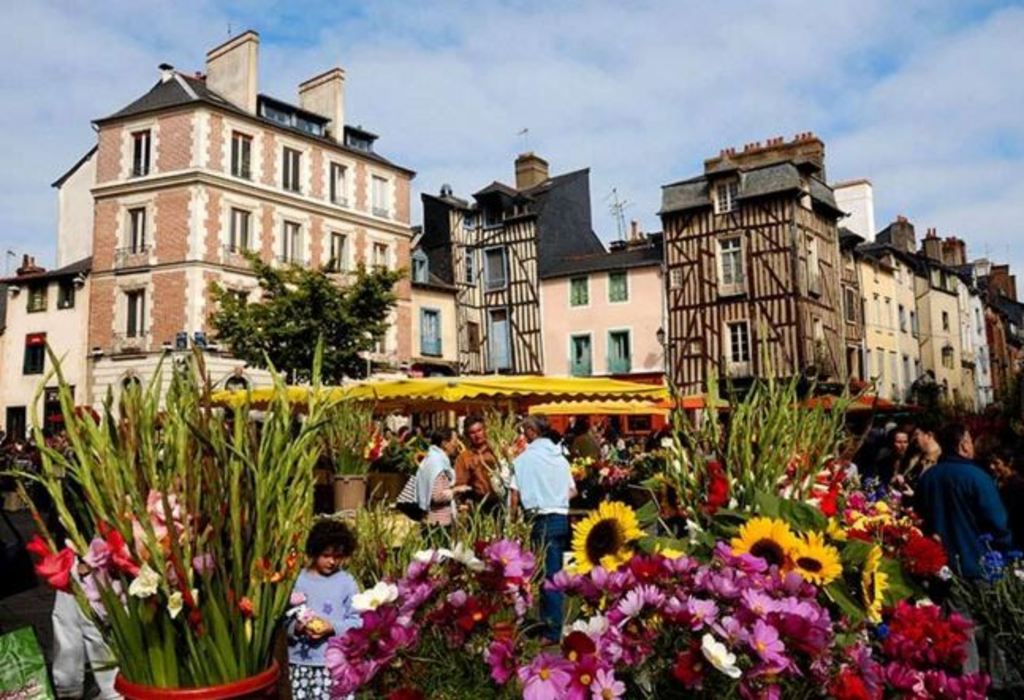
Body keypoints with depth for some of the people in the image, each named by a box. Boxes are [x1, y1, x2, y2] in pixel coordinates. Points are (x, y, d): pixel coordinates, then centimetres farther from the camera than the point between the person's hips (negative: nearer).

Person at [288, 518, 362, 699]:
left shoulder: (347, 582, -3)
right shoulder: (298, 579, 1)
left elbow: (356, 621, -4)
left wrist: (333, 628, -18)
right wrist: (296, 627, -16)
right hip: (300, 658, 2)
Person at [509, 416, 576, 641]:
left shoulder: (523, 459, -5)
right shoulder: (560, 457, 10)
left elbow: (515, 497, -8)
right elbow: (572, 491, 11)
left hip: (542, 519, -6)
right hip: (562, 517, 6)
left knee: (550, 575, -2)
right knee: (554, 573, 14)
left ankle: (553, 631, 2)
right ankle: (548, 621, 24)